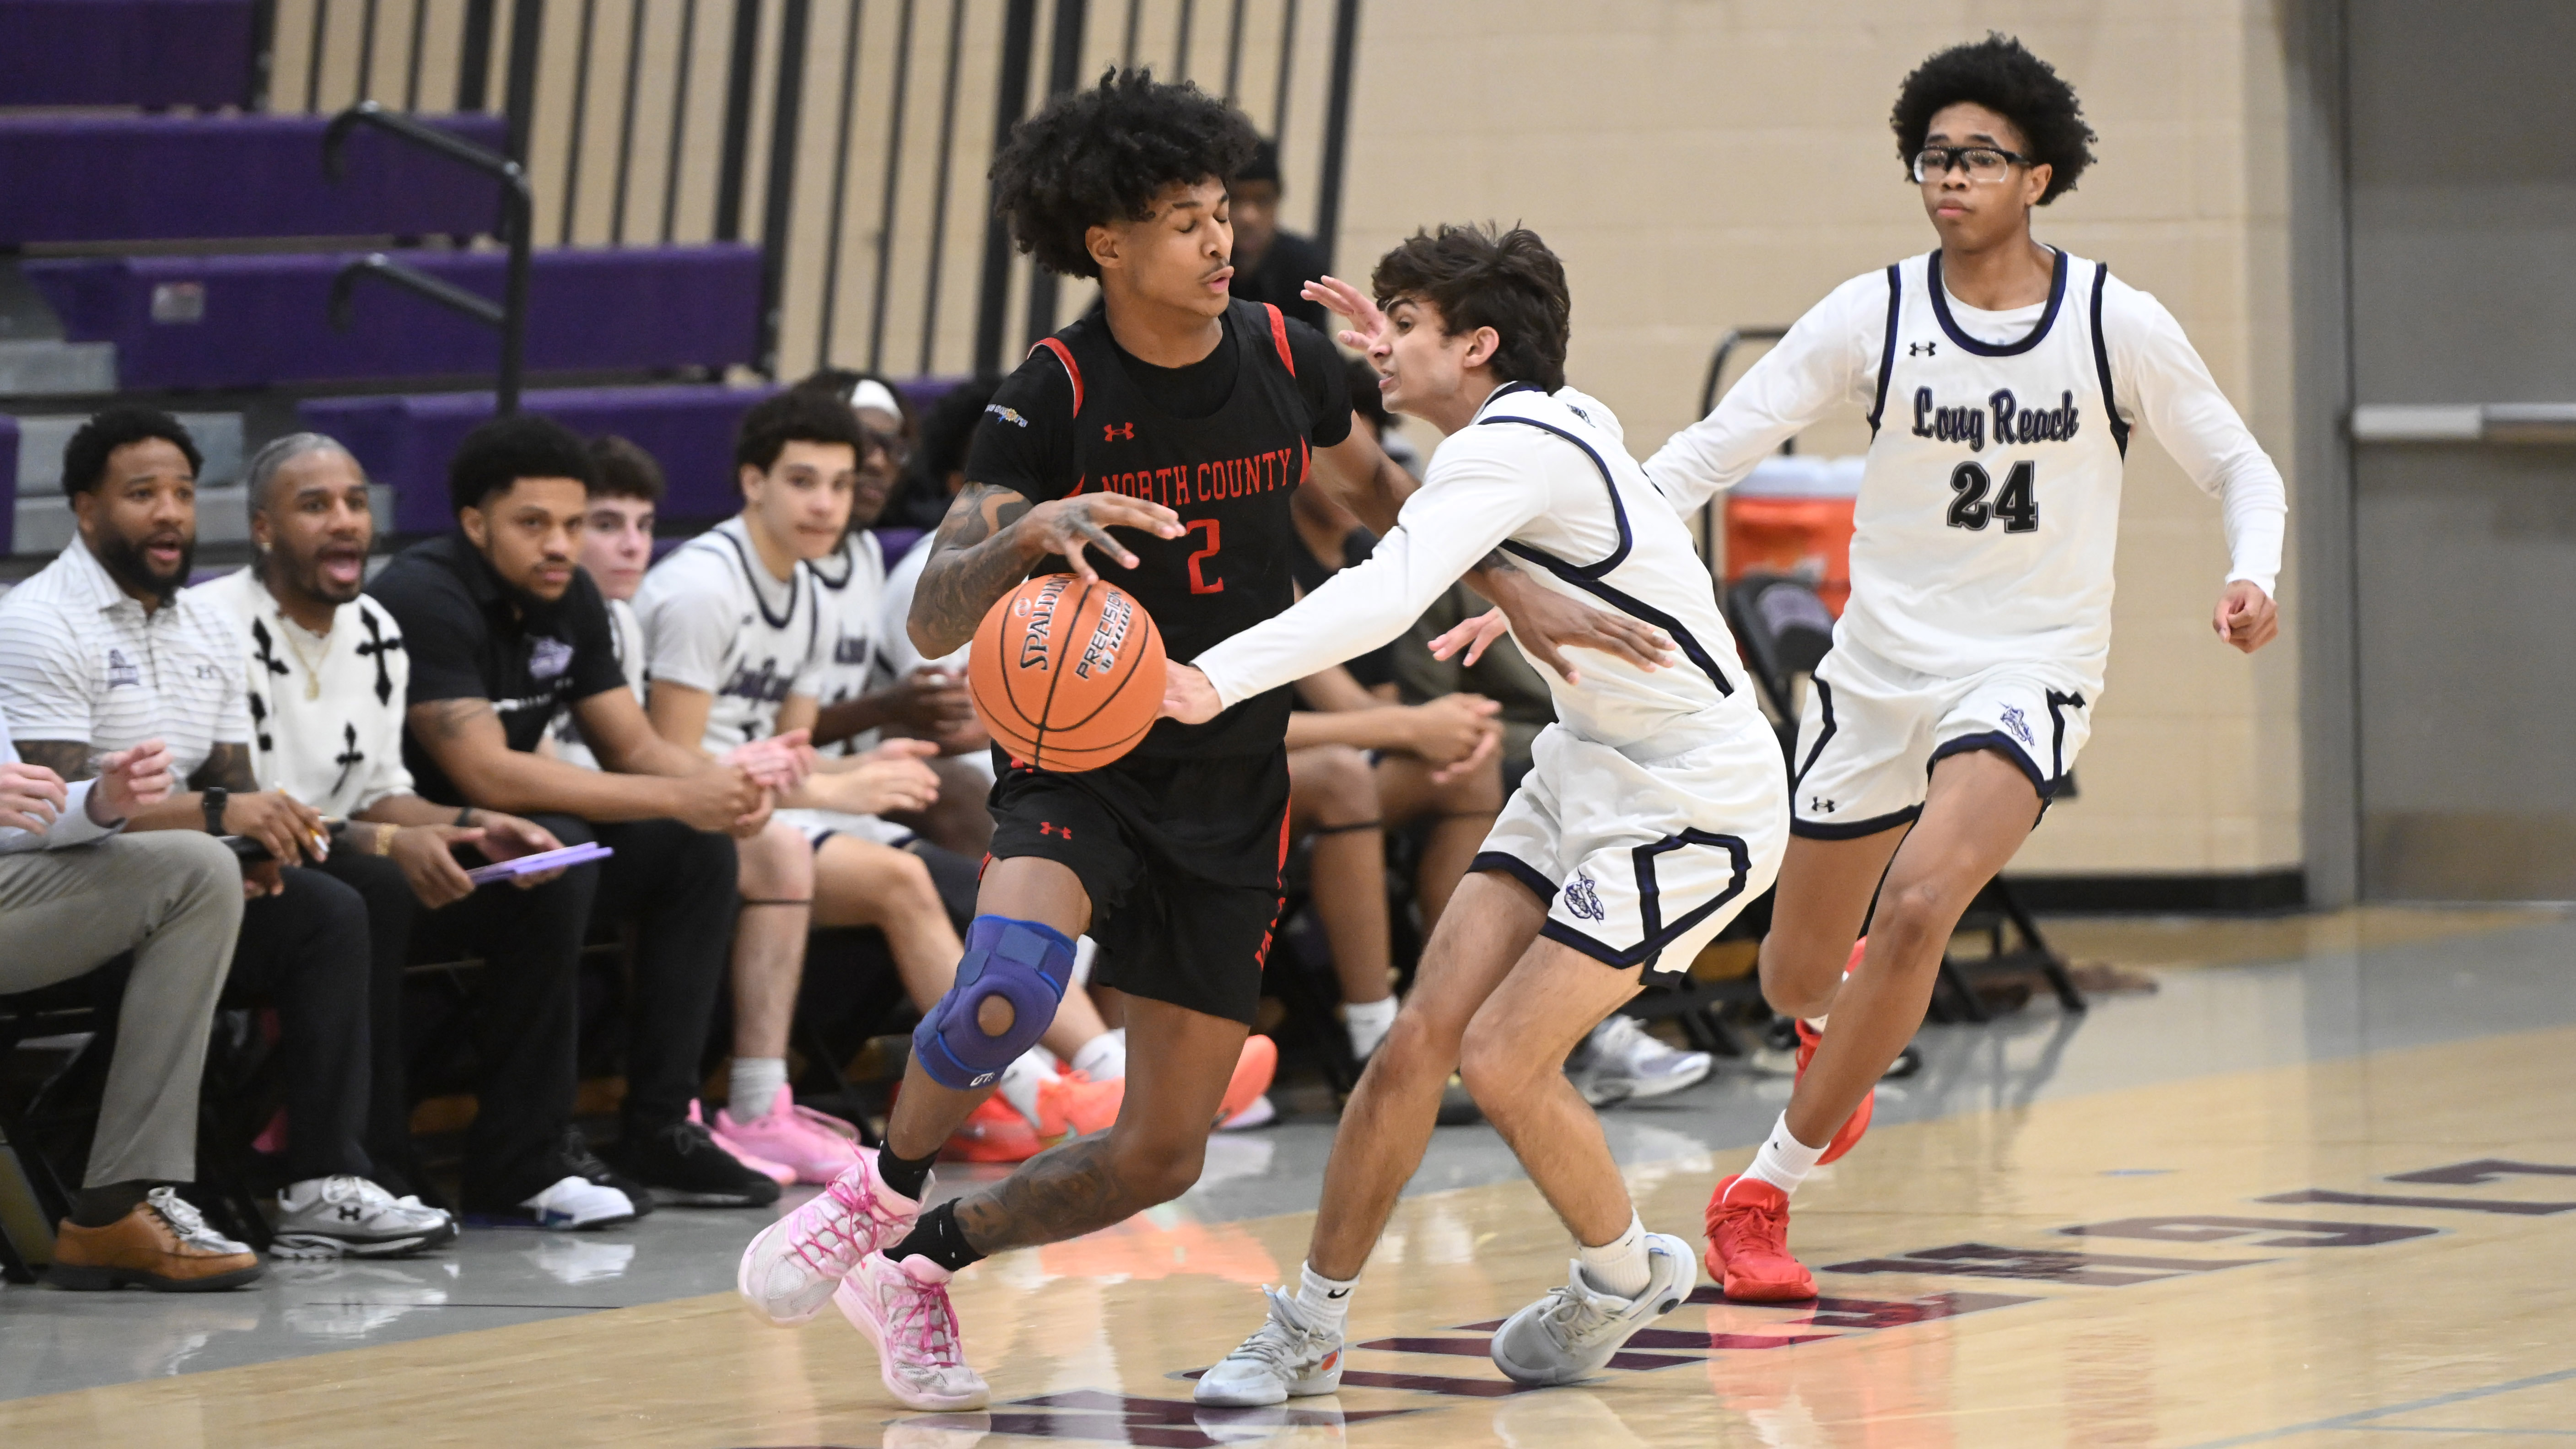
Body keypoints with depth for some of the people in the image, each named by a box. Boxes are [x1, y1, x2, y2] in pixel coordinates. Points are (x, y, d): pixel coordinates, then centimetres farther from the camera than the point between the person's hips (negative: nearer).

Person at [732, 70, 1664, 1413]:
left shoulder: (1287, 360, -4)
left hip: (1231, 790, 4)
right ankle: (883, 1194, -7)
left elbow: (1372, 485, 19)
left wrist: (1519, 591, 9)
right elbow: (933, 623, -22)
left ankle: (921, 1266, 25)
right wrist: (1031, 529, -42)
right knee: (1009, 988, -36)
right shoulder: (1053, 396, -16)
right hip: (1082, 761, -4)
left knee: (1162, 1158, 2)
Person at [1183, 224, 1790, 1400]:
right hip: (1587, 768, 9)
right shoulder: (1558, 417, 4)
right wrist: (1406, 371, 20)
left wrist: (1215, 678, -51)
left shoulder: (1510, 452, -23)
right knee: (1423, 1036, -2)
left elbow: (1386, 597, -40)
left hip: (1694, 804, -9)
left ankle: (1627, 1274, 14)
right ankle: (1309, 1328, 5)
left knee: (1503, 1060, -13)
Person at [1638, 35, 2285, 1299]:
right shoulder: (1872, 315, -6)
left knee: (1920, 901, -28)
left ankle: (1766, 1186, -13)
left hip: (2027, 672, -2)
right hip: (1878, 663, 2)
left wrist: (2251, 577, -17)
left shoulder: (2115, 323, -7)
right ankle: (1835, 1028, 53)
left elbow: (2240, 469, 4)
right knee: (1797, 979, 10)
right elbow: (1713, 447, -8)